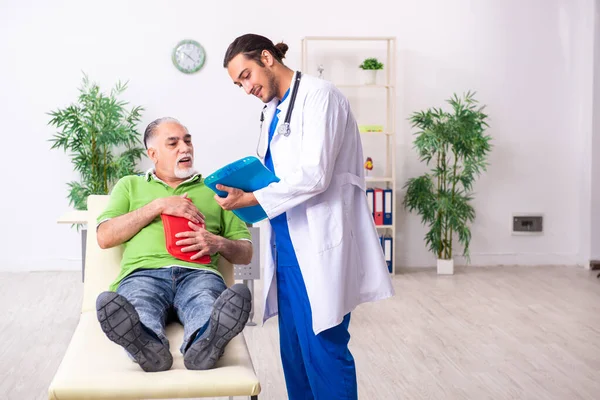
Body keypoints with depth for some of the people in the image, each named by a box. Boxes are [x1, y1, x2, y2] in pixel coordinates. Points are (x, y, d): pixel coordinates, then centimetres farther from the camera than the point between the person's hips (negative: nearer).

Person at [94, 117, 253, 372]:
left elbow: (245, 253, 25)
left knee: (208, 308, -39)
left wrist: (218, 243, 1)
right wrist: (158, 205, 4)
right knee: (138, 314, -39)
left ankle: (202, 343, -69)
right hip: (143, 273, 0)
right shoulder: (130, 185, 28)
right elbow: (105, 237, 12)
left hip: (199, 273, 0)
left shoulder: (214, 190, 29)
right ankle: (148, 345, -69)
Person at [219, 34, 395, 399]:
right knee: (294, 351, 12)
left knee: (324, 349, -5)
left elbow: (314, 175, -19)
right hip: (288, 245, 9)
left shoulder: (318, 95, -9)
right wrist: (241, 187, 2)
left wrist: (249, 199, -15)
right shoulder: (274, 109, 17)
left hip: (319, 247, -9)